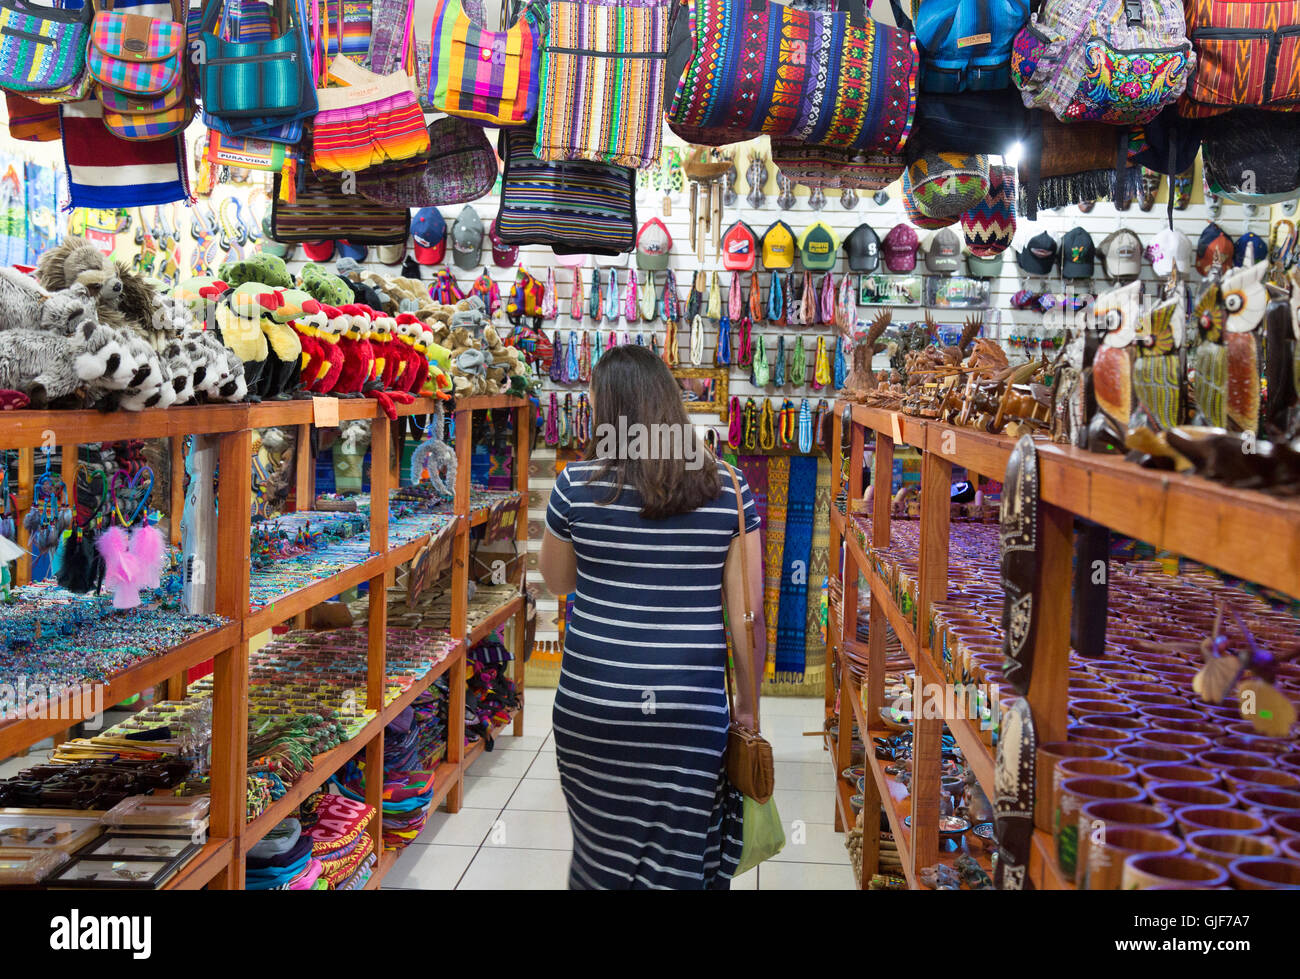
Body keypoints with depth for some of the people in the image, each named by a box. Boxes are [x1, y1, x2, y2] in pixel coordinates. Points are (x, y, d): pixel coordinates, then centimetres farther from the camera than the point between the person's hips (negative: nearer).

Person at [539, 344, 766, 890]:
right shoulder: (727, 490, -3)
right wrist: (749, 698, 12)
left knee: (602, 855, 18)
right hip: (690, 713, 0)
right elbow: (747, 612, 0)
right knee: (682, 865, 12)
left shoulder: (577, 485, -5)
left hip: (590, 708, 0)